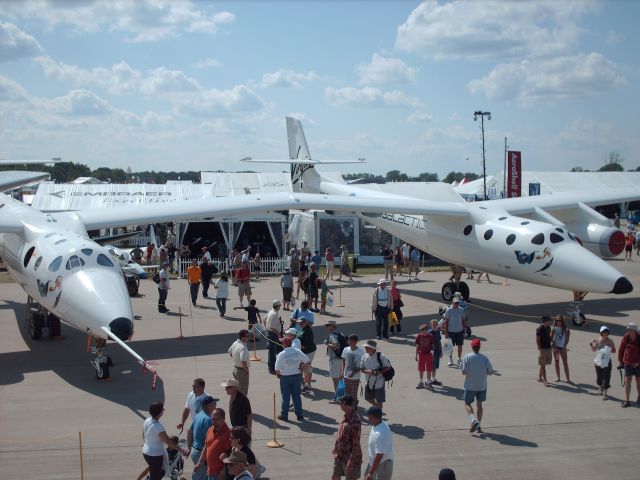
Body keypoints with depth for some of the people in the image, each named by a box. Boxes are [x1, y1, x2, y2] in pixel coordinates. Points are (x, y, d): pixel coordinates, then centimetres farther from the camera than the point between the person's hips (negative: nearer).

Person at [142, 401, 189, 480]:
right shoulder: (157, 426, -27)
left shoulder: (147, 421, -2)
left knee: (160, 472, 24)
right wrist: (182, 450, -20)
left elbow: (143, 436, 13)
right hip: (155, 455, -8)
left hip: (146, 452, 8)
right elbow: (168, 442, -24)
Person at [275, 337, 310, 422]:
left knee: (285, 397, 9)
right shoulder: (298, 352, -5)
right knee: (297, 396, 12)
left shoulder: (281, 354, -16)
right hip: (296, 376, 3)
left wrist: (278, 375, 5)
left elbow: (277, 369, -15)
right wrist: (301, 367, 8)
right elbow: (307, 360, -3)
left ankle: (284, 415, 17)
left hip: (285, 377, -3)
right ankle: (299, 415, 15)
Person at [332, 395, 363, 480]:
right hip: (340, 455, 9)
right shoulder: (346, 417, 3)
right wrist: (336, 450, 19)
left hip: (350, 456, -9)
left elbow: (356, 443, -24)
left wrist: (352, 459, -22)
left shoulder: (355, 421, -25)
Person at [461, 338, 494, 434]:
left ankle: (474, 420, -15)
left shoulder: (467, 357, -10)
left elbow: (464, 372, -12)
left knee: (467, 404, 9)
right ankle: (478, 426, 17)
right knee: (479, 404, 17)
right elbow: (490, 372, -4)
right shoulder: (485, 358, -4)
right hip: (482, 386, 3)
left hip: (470, 386, -3)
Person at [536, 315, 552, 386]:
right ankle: (545, 381, -8)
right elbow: (537, 340, -13)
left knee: (544, 364, 15)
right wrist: (539, 348, -17)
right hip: (542, 348, -7)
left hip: (548, 348, 8)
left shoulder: (548, 328, 10)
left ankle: (539, 377, 27)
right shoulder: (539, 329, -13)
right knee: (543, 365, -5)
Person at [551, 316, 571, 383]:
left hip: (562, 348, -2)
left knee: (565, 363, -5)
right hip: (555, 347, 2)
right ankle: (558, 377, 18)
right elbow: (551, 338, 0)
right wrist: (554, 346, -12)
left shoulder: (565, 329, -3)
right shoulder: (554, 329, 2)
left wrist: (564, 347, -14)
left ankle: (568, 378, -5)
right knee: (556, 362, 8)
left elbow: (567, 339, -5)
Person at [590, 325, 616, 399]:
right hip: (599, 361, 3)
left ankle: (605, 394, 1)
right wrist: (592, 345, -11)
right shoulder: (597, 340, -2)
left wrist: (610, 350, -20)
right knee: (599, 376, 15)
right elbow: (593, 350, 8)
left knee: (606, 378, -5)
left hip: (607, 361, -3)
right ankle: (601, 390, 36)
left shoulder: (610, 341, -9)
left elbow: (614, 351, 0)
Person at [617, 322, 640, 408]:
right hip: (628, 362, 1)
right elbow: (621, 349, -1)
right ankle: (626, 400, 0)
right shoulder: (626, 337, -10)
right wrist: (620, 360, -4)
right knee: (627, 380, -4)